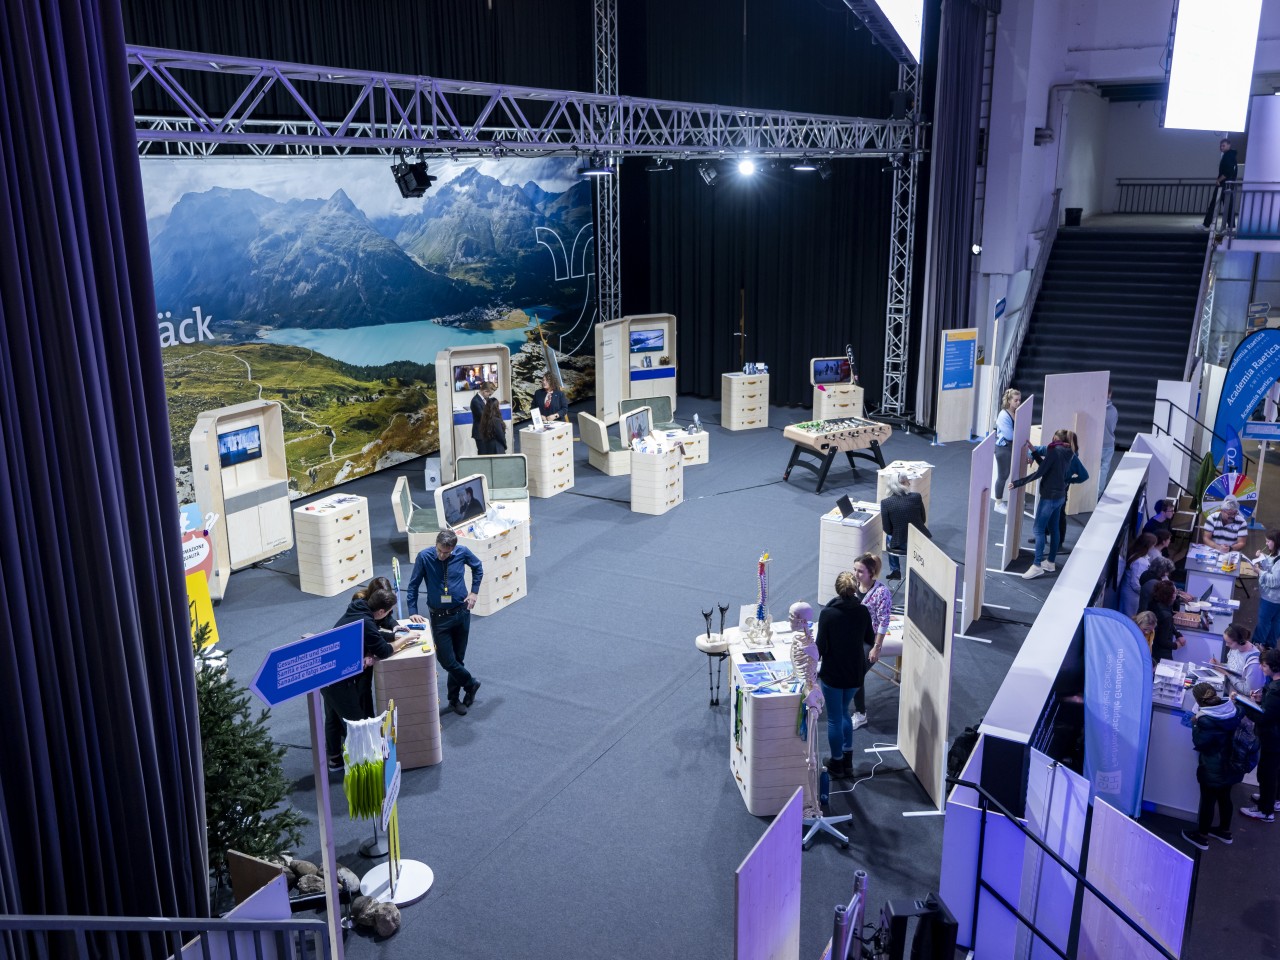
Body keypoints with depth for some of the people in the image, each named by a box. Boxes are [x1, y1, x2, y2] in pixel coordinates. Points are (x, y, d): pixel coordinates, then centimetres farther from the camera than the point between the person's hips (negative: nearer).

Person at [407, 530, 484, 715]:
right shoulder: (424, 557, -16)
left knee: (458, 658, 11)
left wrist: (474, 591, 4)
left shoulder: (462, 553, -11)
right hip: (439, 616, -1)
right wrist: (412, 612, -12)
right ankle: (471, 683, 23)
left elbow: (478, 567, 11)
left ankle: (454, 698, 28)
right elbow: (413, 585, -6)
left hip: (462, 613, 1)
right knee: (446, 659, -4)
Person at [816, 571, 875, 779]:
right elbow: (869, 640, 7)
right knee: (844, 713, 24)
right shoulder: (862, 611, -7)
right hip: (855, 673, 4)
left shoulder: (828, 613, -19)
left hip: (833, 673, -4)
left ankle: (837, 763, 22)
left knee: (835, 718, 11)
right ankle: (847, 760, 28)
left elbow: (821, 646, -16)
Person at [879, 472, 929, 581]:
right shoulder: (917, 497, -11)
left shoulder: (885, 503, -14)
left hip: (899, 546, 0)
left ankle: (895, 571, 40)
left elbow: (887, 529, -6)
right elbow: (923, 520, 4)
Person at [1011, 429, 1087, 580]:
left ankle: (1037, 566, -8)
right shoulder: (1067, 453, 9)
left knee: (1039, 529, -6)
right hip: (1059, 495, 9)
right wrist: (1034, 451, 9)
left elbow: (1039, 473, -20)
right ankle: (1051, 562, 25)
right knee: (1053, 528, 16)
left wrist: (1018, 483, -18)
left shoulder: (1054, 451, -16)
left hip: (1050, 496, -9)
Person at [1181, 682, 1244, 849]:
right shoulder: (1234, 710, -7)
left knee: (1207, 801, 10)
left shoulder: (1205, 720, -30)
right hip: (1232, 767, 7)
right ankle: (1225, 830, 42)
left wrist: (1195, 725, -7)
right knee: (1224, 797, 25)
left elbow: (1199, 743, -18)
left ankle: (1202, 836, 24)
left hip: (1213, 770, -7)